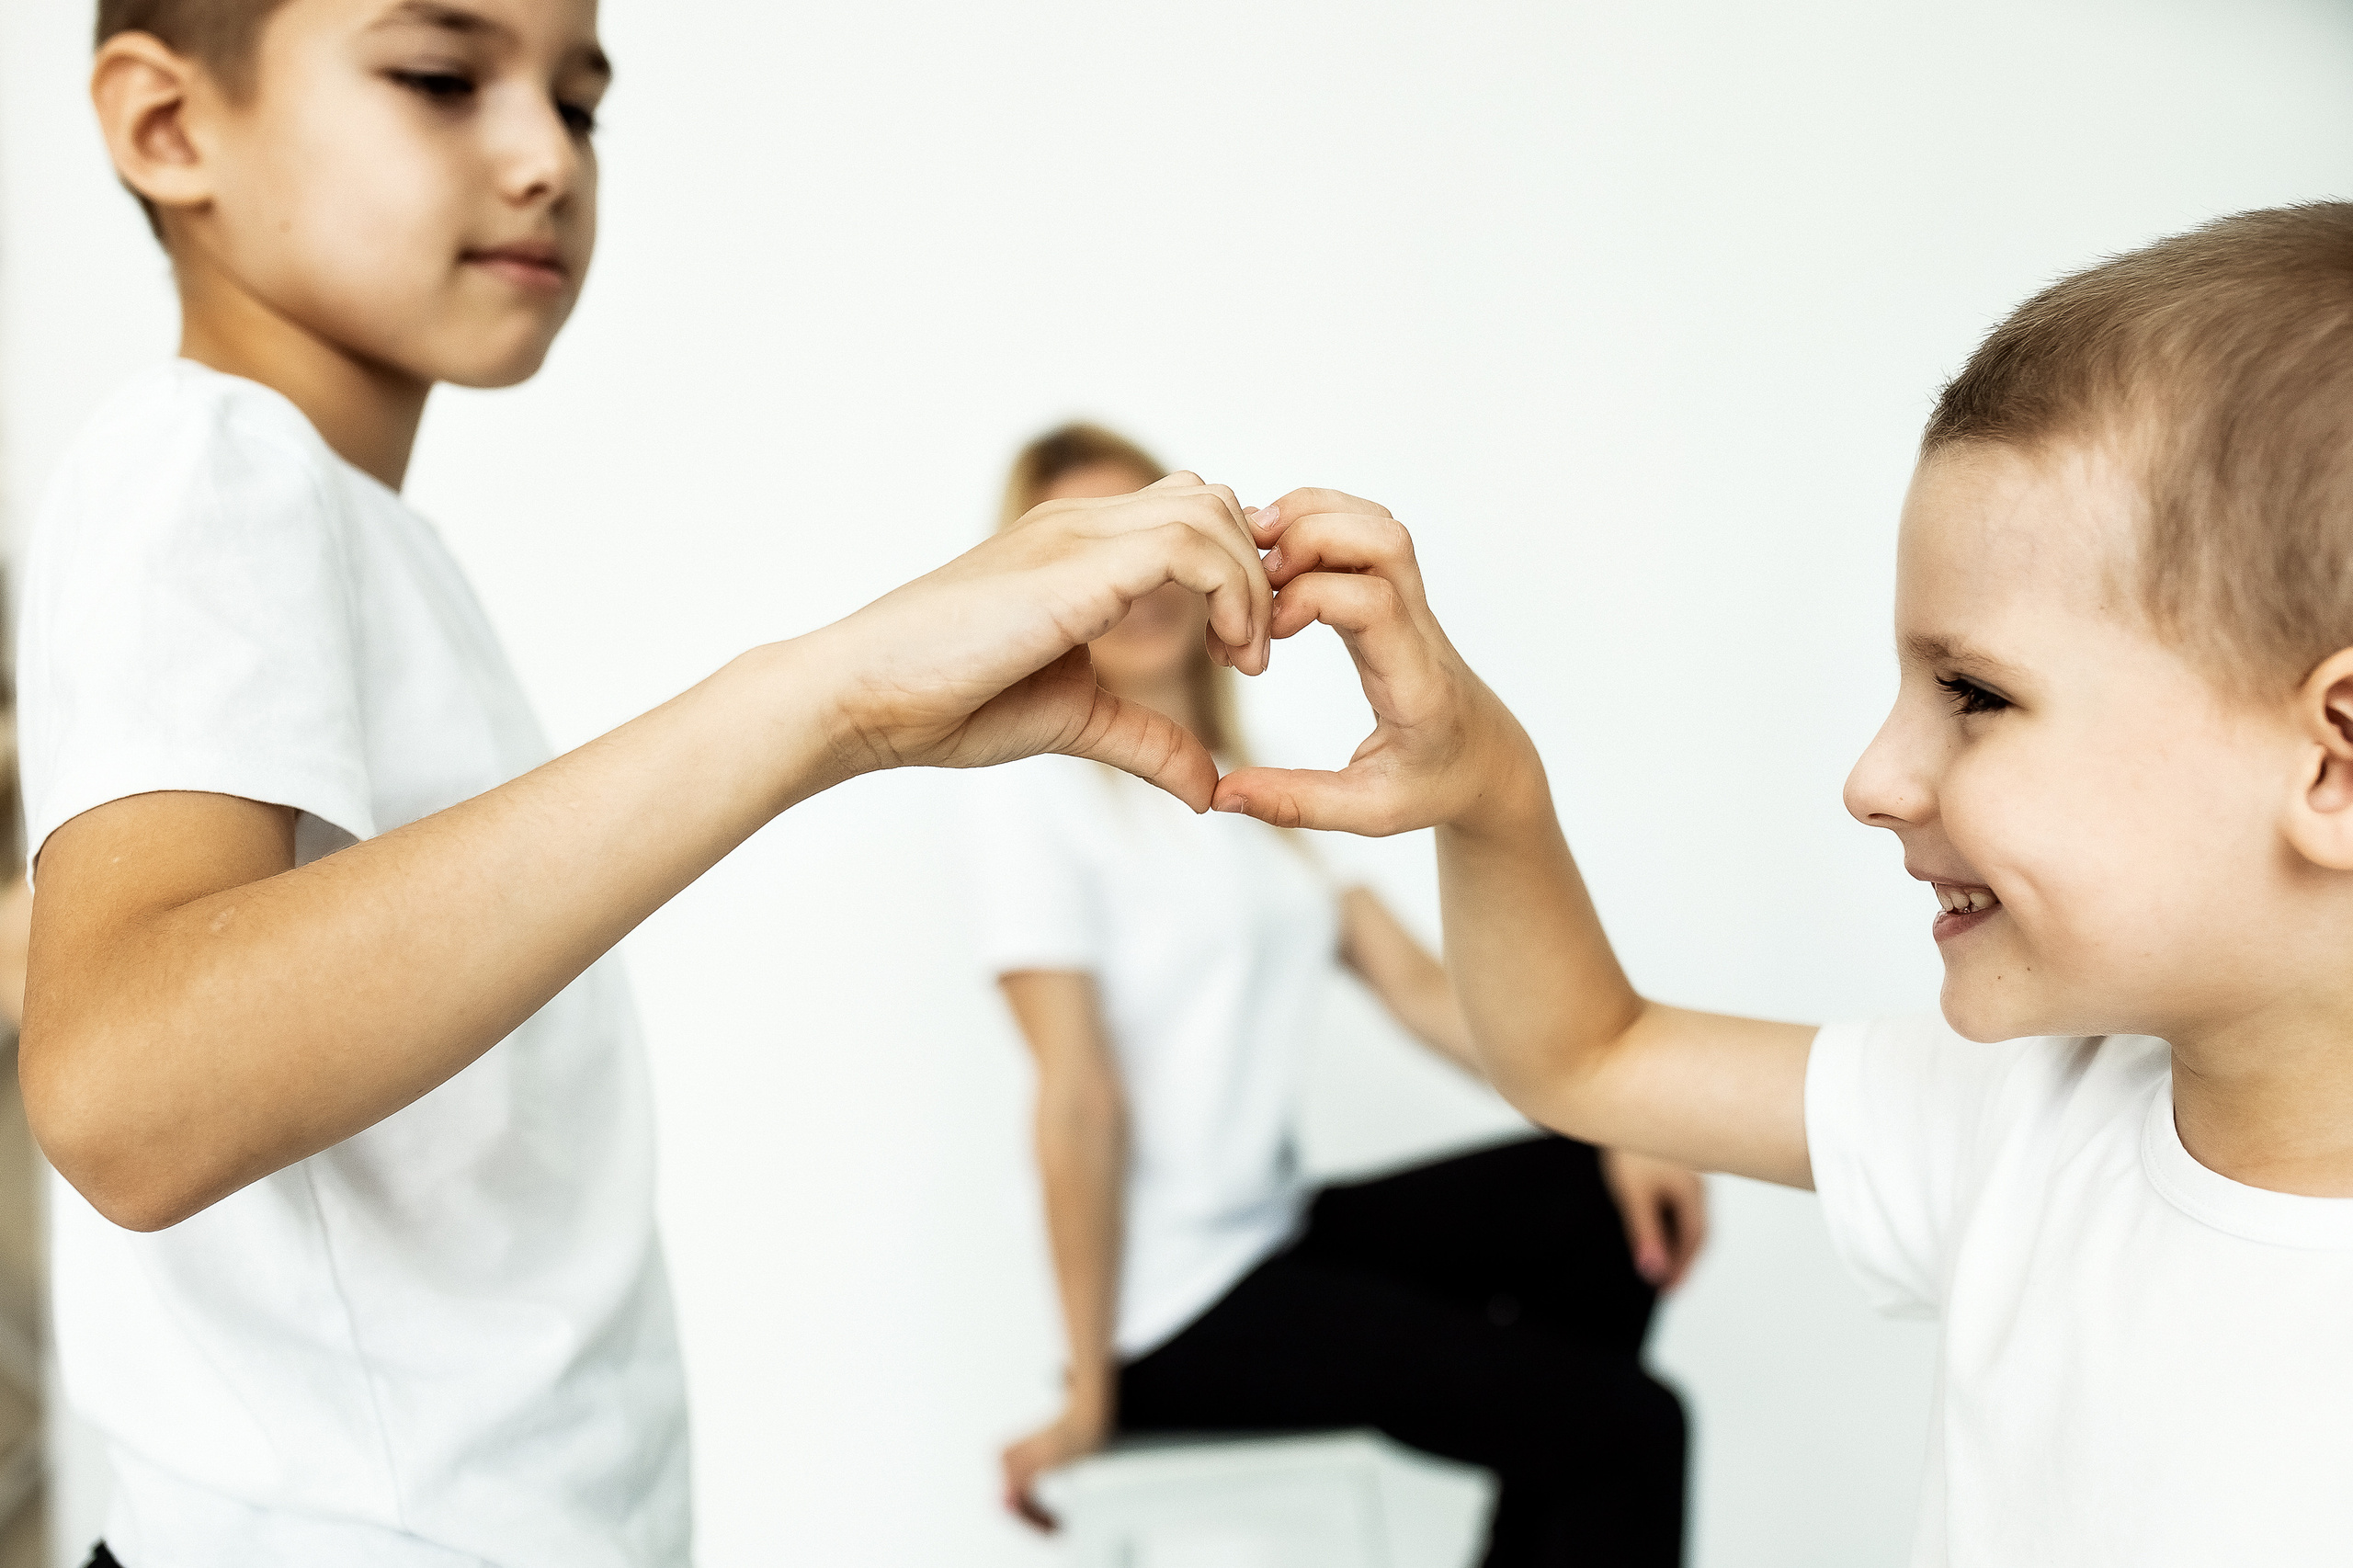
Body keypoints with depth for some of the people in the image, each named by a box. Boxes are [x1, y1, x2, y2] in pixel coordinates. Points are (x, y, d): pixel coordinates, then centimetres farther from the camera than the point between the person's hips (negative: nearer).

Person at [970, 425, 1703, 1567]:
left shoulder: (1255, 788, 13)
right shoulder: (1034, 782, -13)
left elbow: (1416, 985, 7)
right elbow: (1078, 1099, -16)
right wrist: (1090, 1397, -16)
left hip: (1274, 1231, 8)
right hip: (1175, 1303, -8)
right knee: (1628, 1430, -11)